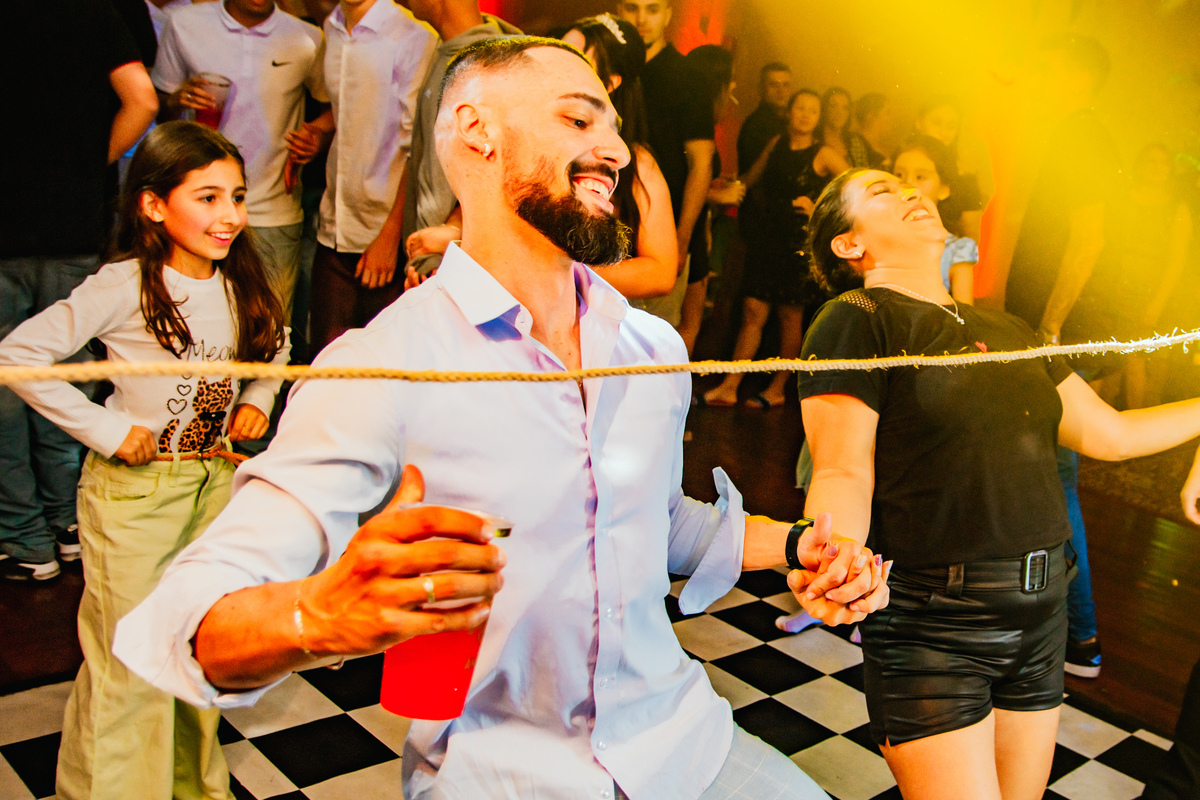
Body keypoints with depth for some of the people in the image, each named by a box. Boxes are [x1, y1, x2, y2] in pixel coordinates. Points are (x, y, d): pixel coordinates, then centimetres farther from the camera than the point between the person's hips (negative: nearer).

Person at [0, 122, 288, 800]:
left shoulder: (242, 284, 0)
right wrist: (105, 429, -18)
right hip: (134, 488, -6)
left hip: (216, 479, 6)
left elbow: (275, 343, 20)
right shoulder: (124, 287, -18)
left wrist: (258, 398, 3)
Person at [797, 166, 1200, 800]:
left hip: (1041, 610, 7)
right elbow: (843, 475, -17)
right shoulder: (855, 322, -7)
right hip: (931, 622, -7)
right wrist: (830, 551, -37)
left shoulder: (1002, 327, 14)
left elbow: (1109, 433, 19)